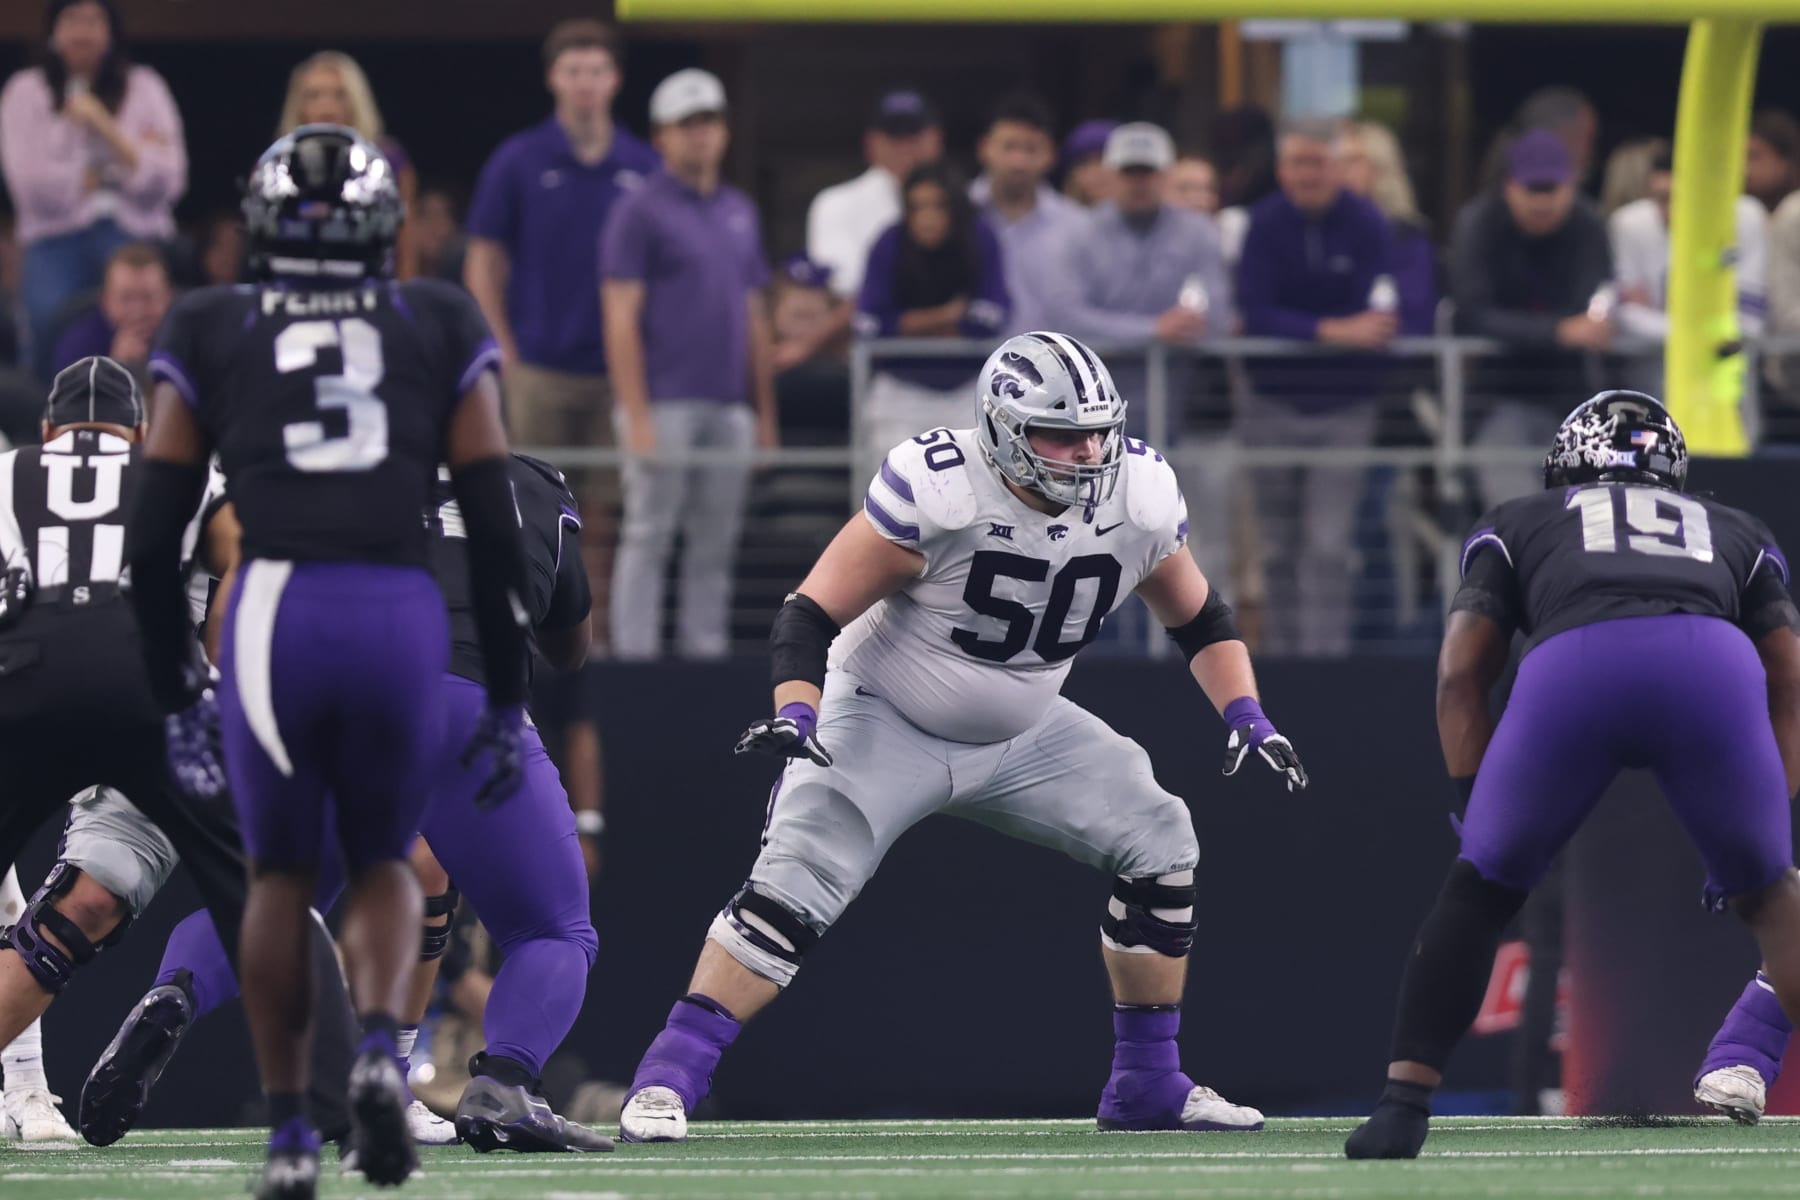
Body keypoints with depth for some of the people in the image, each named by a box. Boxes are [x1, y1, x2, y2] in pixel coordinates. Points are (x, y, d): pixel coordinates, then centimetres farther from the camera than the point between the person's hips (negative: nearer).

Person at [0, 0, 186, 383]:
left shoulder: (144, 88, 12)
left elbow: (166, 183, 1)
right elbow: (33, 185, -3)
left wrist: (105, 127, -7)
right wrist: (111, 174, 1)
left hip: (137, 236, 0)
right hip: (56, 238, 0)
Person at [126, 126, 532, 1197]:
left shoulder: (212, 337, 14)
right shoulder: (440, 332, 15)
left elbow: (155, 540, 13)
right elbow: (496, 528, 12)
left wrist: (180, 700, 22)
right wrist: (508, 705, 18)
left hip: (272, 615, 0)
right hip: (404, 618, 0)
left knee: (281, 874, 19)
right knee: (384, 862, 20)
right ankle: (382, 1048, -8)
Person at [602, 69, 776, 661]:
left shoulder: (740, 212, 16)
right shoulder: (641, 212, -3)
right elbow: (621, 319, -8)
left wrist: (765, 411, 15)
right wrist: (636, 414, -16)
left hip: (728, 409, 6)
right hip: (664, 405, -6)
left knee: (715, 546, 7)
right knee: (648, 538, -5)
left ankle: (706, 653, 11)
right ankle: (634, 657, -3)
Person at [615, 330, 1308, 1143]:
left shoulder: (1138, 500, -12)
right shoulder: (937, 493, -28)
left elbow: (1199, 619, 7)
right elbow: (812, 614, -24)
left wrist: (1246, 715, -7)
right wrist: (795, 714, -40)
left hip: (1019, 737, 6)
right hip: (887, 726, -5)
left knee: (1158, 846, -5)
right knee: (791, 891, -23)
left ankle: (1148, 1086, 7)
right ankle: (666, 1080, -20)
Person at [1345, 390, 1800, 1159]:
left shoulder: (1517, 525, 38)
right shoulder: (1732, 532, 41)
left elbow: (1461, 671, 24)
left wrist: (1471, 802, 24)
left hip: (1569, 664, -1)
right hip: (1713, 659, 1)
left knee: (1481, 888, 20)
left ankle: (1403, 1103, 12)